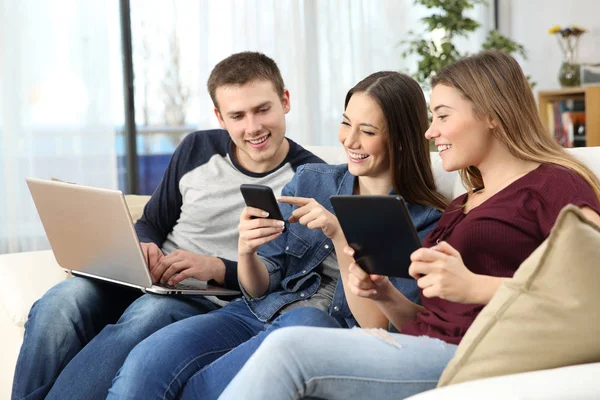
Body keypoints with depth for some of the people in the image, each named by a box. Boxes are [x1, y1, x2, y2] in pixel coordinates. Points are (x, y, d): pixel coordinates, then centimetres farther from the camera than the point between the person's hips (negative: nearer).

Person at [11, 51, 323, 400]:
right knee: (60, 303, -27)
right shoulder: (197, 149, 10)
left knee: (151, 311, -38)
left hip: (218, 302, -4)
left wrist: (217, 268, -19)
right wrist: (143, 249, -6)